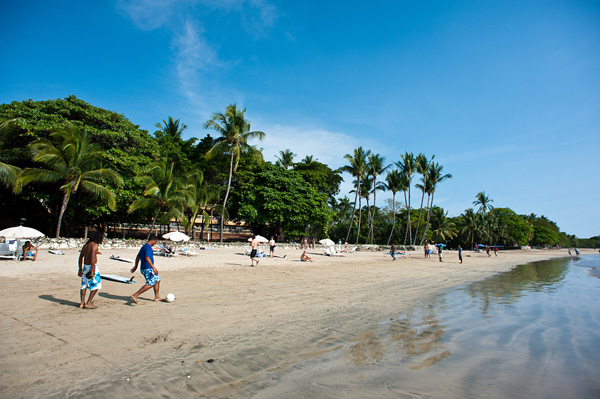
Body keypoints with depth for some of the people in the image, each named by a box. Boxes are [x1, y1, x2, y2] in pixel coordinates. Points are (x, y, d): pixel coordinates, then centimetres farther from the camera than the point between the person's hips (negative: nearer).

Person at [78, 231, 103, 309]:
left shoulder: (85, 245, 12)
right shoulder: (94, 245, -14)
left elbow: (80, 257, 16)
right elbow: (92, 257, -24)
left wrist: (80, 269, 22)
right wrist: (93, 270, -24)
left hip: (85, 266, 8)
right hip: (92, 267, -8)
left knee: (84, 285, 14)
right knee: (96, 285, 1)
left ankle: (82, 303, 19)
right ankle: (88, 303, 0)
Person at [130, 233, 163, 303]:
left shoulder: (144, 246, 15)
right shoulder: (148, 247, -16)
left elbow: (138, 257, 25)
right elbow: (147, 258, -29)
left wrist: (136, 266, 37)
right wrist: (153, 268, -31)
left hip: (143, 269, 11)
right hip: (147, 269, -11)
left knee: (157, 279, 16)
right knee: (150, 284, -12)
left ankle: (157, 297, 20)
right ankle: (135, 295, -12)